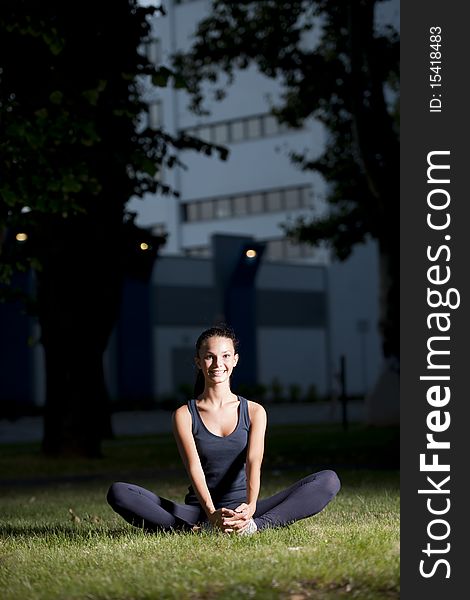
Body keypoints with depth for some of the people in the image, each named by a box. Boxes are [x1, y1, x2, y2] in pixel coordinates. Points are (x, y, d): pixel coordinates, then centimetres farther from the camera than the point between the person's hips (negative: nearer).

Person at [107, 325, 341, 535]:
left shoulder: (254, 412, 7)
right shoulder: (184, 415, 3)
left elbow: (254, 462, -10)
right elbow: (194, 468, -11)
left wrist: (250, 508, -31)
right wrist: (211, 513, -31)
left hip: (242, 510, 1)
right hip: (199, 512, -1)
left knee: (328, 480, -21)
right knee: (118, 493, -24)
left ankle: (252, 525, -41)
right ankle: (196, 530, -40)